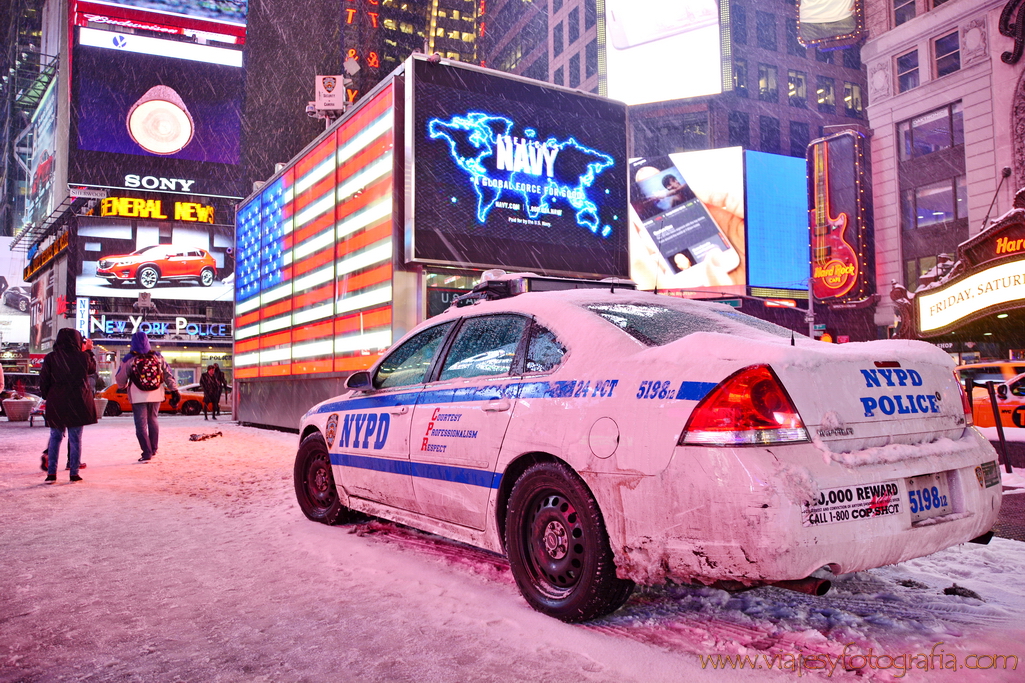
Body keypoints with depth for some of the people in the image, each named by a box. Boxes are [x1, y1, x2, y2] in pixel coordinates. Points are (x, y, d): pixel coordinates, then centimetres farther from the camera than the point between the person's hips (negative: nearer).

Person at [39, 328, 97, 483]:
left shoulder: (50, 358, -5)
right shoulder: (83, 357, -7)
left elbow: (43, 381, 0)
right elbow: (92, 368, 14)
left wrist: (46, 396, 16)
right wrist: (89, 351, 25)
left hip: (56, 404, 1)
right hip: (78, 404, -1)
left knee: (55, 438, 12)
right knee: (75, 439, 5)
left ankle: (51, 472, 9)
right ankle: (74, 473, 6)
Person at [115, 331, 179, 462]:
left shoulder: (129, 359, -8)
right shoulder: (157, 357, 0)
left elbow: (120, 380, 2)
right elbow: (168, 375, 0)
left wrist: (123, 386, 24)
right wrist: (174, 391, 4)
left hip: (138, 396, -4)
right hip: (156, 396, 4)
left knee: (141, 424, 1)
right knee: (153, 421, 18)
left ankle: (147, 453, -3)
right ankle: (153, 450, 23)